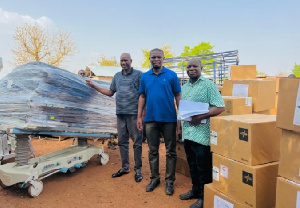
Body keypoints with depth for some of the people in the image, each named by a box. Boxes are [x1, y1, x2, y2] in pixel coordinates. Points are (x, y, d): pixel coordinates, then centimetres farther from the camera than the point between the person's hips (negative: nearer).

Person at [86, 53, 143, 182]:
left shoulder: (138, 74, -1)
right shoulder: (117, 76, 16)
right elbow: (110, 92, 22)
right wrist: (94, 86, 18)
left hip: (133, 113, -5)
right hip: (120, 113, 6)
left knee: (137, 142, 1)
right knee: (122, 141, 11)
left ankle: (138, 169, 12)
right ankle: (125, 167, 24)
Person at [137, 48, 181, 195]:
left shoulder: (171, 75, -2)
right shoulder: (145, 76, 7)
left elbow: (178, 96, -1)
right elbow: (142, 97, 10)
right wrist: (139, 117, 5)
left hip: (169, 119, -2)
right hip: (150, 119, 3)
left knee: (170, 152, 6)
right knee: (153, 151, 12)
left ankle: (169, 181, 19)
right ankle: (154, 178, 27)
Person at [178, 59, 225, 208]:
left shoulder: (208, 85, -6)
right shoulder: (184, 87, 15)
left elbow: (220, 107, -13)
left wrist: (200, 117, -20)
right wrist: (179, 126, 16)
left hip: (201, 132, -7)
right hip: (187, 132, 7)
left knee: (203, 167, 1)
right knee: (192, 165, 17)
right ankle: (195, 190, 33)